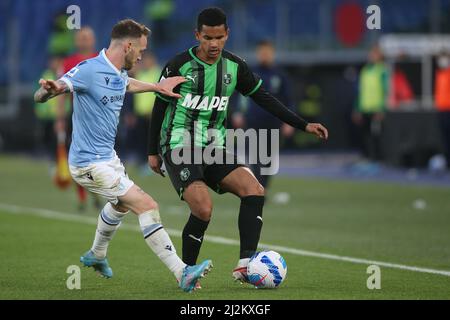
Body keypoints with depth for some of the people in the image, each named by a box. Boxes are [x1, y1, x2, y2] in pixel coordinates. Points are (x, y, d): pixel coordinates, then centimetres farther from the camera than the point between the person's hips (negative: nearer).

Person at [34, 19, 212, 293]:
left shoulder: (118, 74, 3)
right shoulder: (89, 70, -23)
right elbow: (40, 97, -28)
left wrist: (157, 87, 22)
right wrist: (50, 90, -51)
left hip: (108, 156, 11)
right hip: (90, 164, -11)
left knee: (122, 204, 34)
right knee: (147, 206, -16)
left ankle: (96, 256, 58)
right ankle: (182, 273, -16)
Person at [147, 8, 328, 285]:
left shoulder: (235, 67, 3)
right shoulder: (179, 66, -9)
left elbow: (264, 98, 10)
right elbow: (160, 107, 1)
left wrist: (304, 125, 4)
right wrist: (153, 152, 4)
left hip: (214, 148, 5)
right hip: (179, 147, -5)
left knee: (254, 190, -19)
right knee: (203, 209, -24)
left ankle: (245, 265, -21)